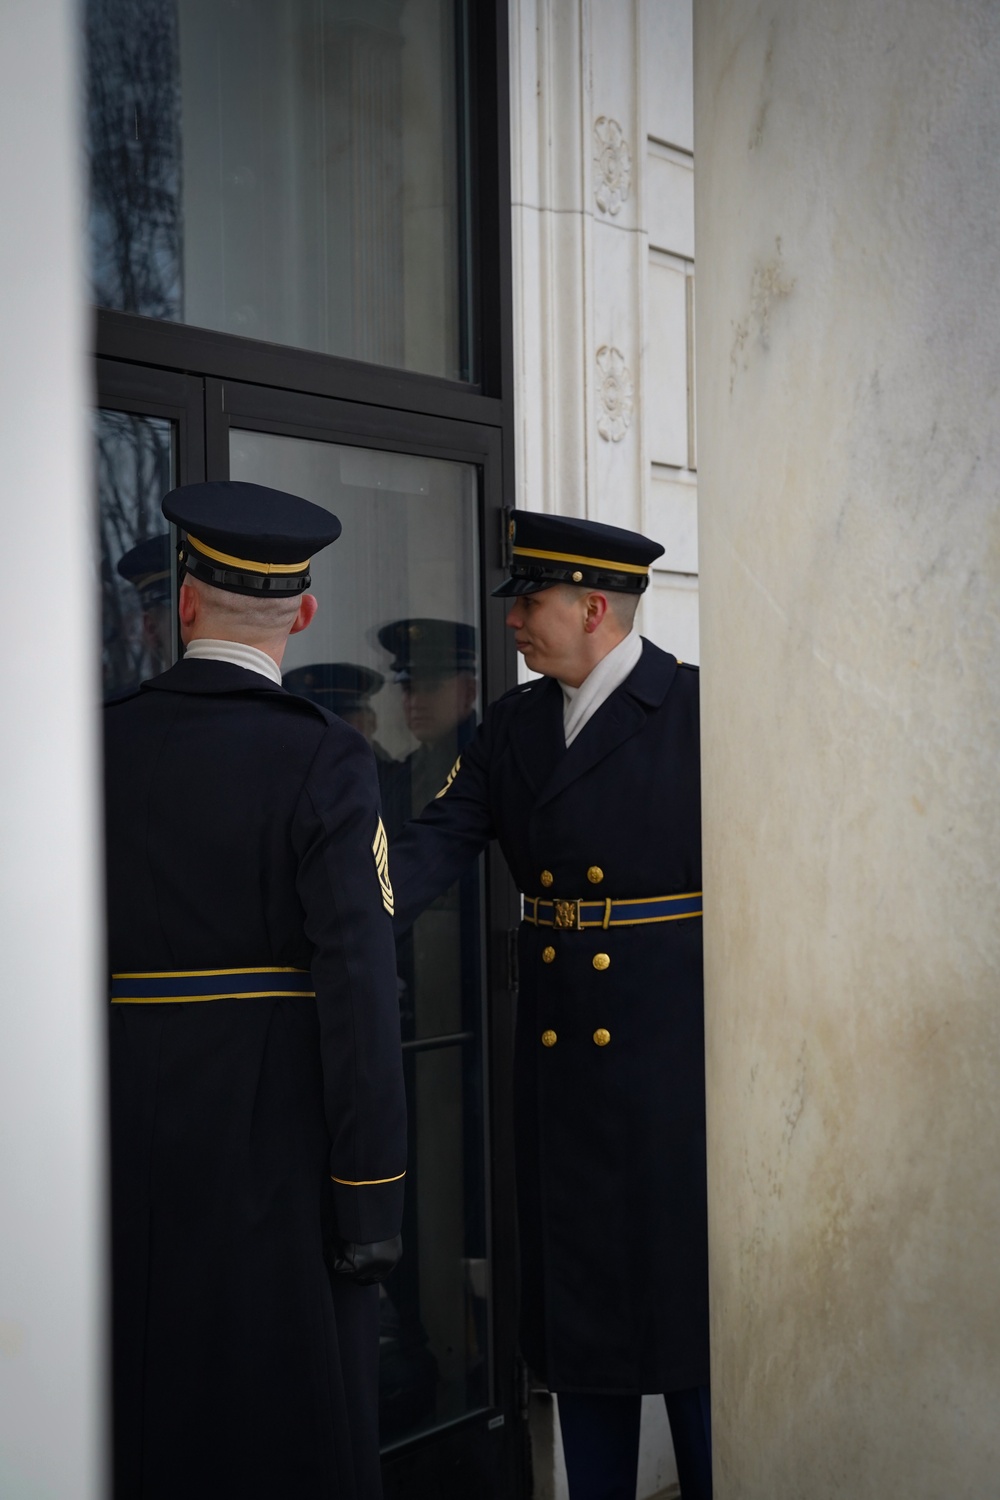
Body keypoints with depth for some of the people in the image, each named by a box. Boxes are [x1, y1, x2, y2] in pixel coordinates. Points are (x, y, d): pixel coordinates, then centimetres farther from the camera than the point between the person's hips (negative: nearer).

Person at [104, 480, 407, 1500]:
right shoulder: (324, 761, -10)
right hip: (278, 1145, -4)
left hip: (127, 1147, 4)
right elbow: (357, 986, -15)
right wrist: (372, 1190, -9)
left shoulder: (98, 748, 2)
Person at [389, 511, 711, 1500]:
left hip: (671, 1047, -5)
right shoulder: (512, 726, 10)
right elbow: (435, 844, 0)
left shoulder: (701, 708, -7)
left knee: (685, 1290, 3)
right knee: (575, 1292, 13)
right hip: (557, 1049, 6)